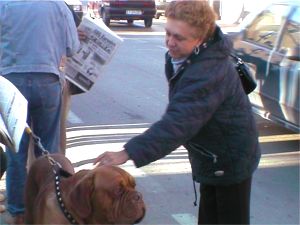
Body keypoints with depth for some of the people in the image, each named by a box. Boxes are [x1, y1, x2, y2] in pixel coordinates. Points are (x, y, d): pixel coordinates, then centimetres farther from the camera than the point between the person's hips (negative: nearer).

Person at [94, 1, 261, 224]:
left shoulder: (207, 72, -34)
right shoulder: (184, 56, -2)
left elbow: (178, 122, -43)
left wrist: (128, 153, -46)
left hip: (230, 161, -10)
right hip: (212, 157, 10)